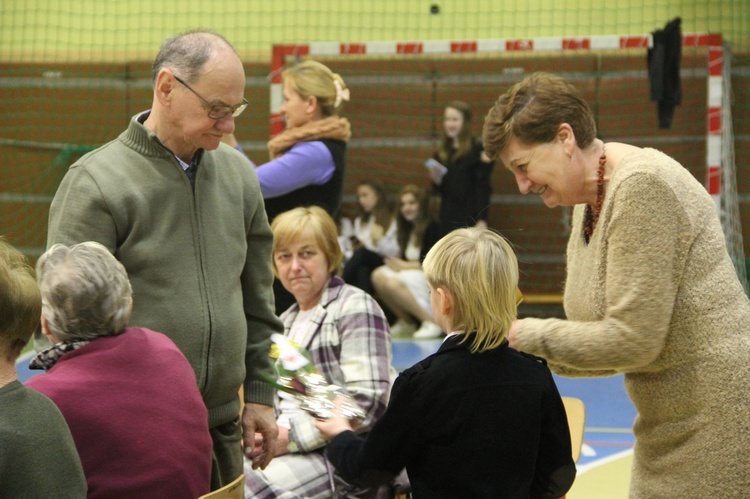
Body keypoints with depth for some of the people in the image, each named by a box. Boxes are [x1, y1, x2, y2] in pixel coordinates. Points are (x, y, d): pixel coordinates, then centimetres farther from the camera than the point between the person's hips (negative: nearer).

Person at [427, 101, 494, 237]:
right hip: (447, 218, 5)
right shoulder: (441, 153, 11)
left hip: (469, 219, -5)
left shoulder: (477, 150, -5)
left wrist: (482, 220, -13)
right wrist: (436, 180, -4)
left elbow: (483, 187, -8)